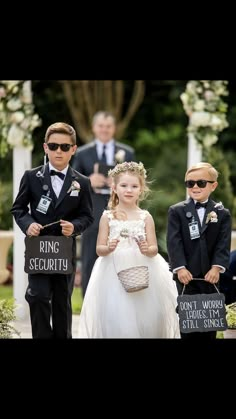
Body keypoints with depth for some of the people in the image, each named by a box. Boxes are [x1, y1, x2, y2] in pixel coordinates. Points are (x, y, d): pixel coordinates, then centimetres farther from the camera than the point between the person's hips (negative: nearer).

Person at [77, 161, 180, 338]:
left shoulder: (145, 217, 3)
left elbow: (154, 249, 2)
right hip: (114, 274, 0)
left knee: (144, 319, -2)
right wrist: (108, 248, -18)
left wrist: (147, 250, -19)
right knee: (115, 319, -3)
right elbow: (99, 249, 3)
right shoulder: (108, 216, 3)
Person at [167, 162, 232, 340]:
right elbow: (174, 242, -7)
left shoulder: (222, 214, 6)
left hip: (210, 276, 2)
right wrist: (180, 268, -19)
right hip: (186, 275, -2)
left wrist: (217, 267, -17)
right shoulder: (177, 211, 2)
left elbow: (223, 244, -2)